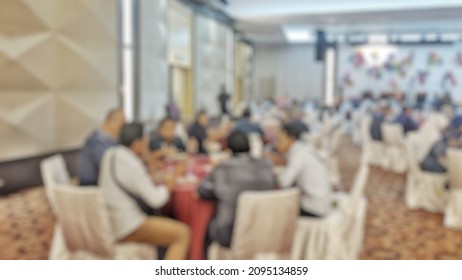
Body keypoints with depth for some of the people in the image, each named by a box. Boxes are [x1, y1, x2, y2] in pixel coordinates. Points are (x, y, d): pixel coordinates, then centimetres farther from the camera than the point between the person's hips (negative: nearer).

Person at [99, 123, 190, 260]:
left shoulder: (110, 154, 5)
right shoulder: (131, 164, -21)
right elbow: (156, 199, -18)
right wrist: (172, 181, -4)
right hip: (128, 229, -10)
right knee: (182, 234, -12)